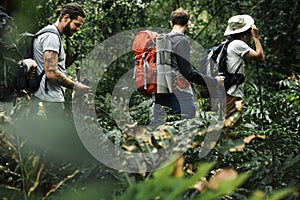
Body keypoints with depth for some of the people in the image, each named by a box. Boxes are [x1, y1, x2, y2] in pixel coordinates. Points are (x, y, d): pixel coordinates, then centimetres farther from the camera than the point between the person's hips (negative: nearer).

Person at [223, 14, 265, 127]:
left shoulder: (229, 45, 21)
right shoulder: (238, 44, -9)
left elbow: (248, 60, 30)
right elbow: (260, 57, -9)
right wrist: (256, 37, 2)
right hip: (232, 96, -10)